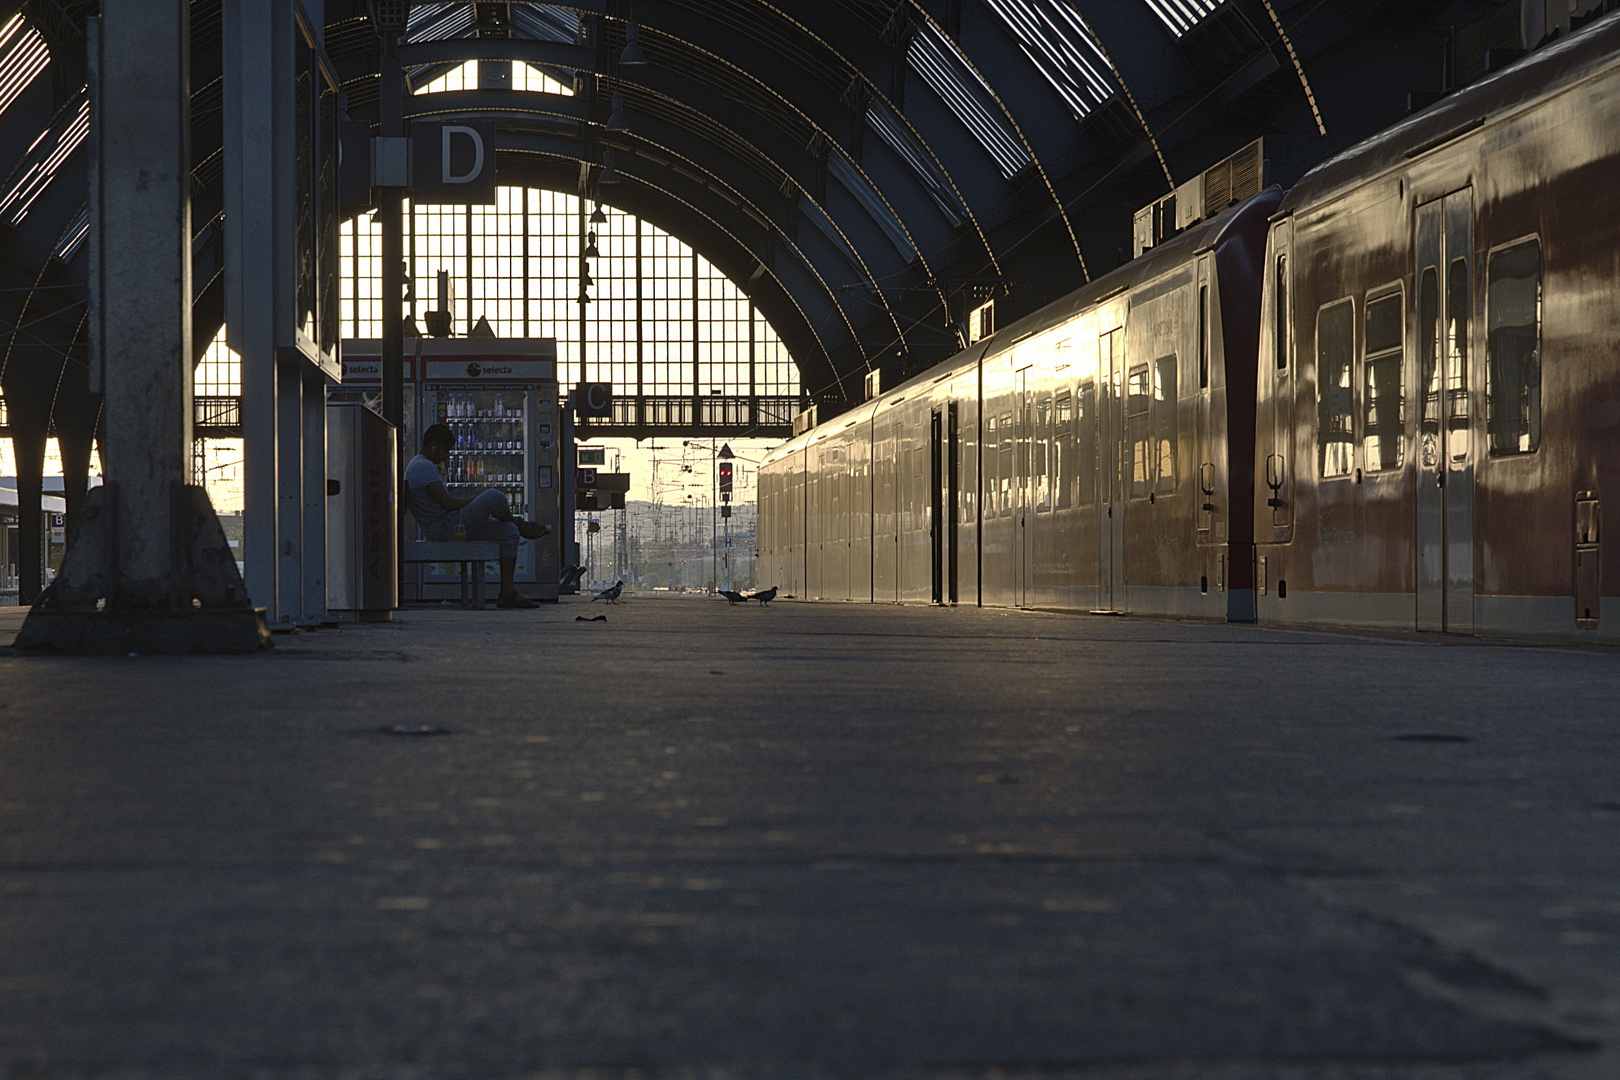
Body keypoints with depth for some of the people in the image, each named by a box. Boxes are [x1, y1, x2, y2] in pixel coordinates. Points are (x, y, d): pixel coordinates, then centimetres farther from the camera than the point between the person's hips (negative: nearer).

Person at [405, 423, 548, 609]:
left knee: (509, 532, 8)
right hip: (445, 529, -11)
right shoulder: (424, 466, -15)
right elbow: (447, 503, -22)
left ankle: (507, 592, 2)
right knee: (494, 496, -21)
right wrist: (476, 500, -8)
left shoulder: (419, 465, 21)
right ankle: (520, 525, 11)